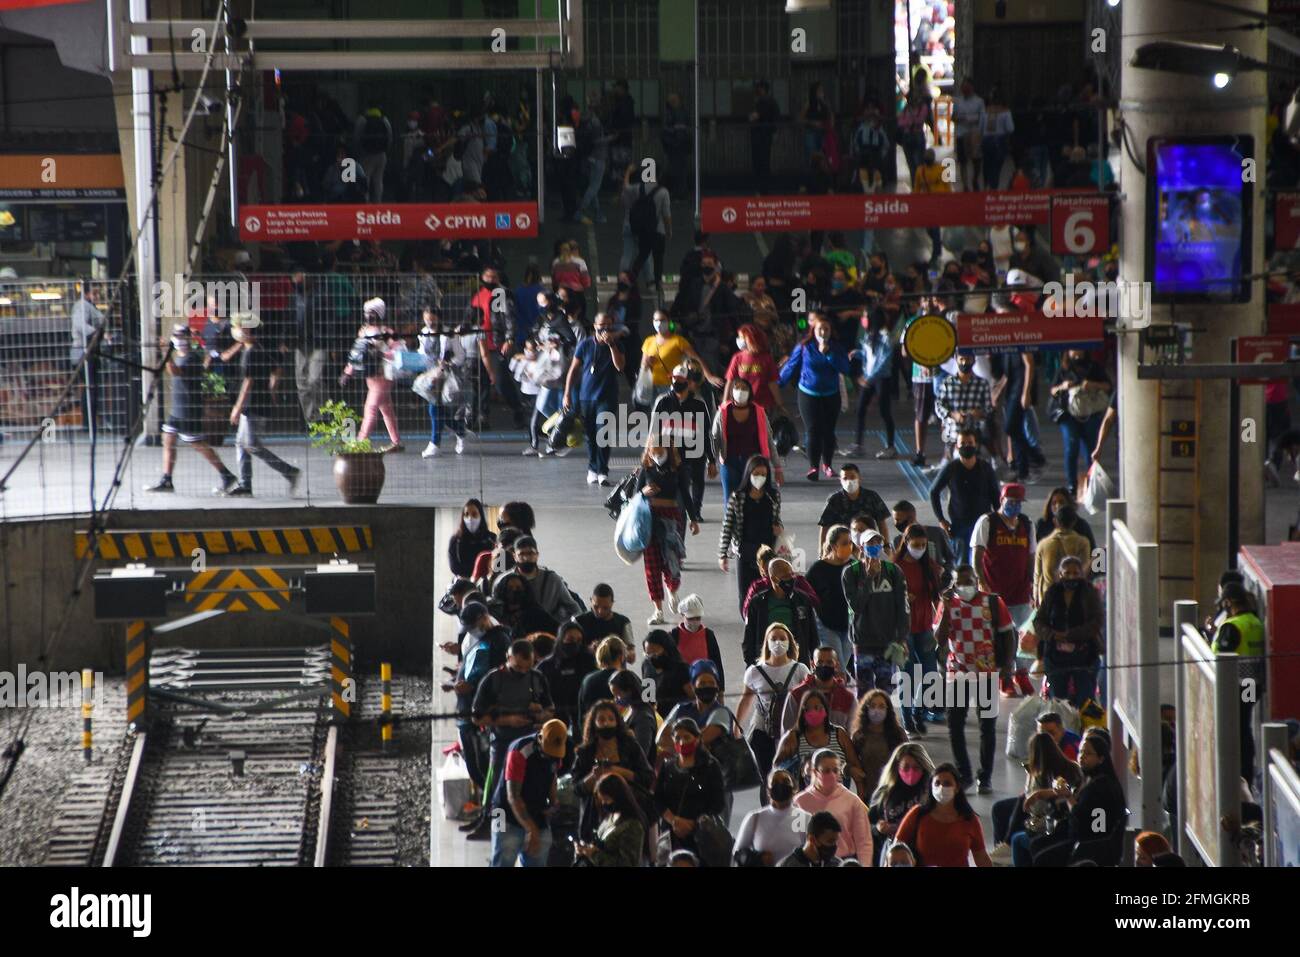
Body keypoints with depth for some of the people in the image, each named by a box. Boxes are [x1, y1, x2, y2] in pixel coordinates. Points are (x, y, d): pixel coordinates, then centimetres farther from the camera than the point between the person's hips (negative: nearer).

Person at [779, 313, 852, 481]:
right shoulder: (804, 347, -6)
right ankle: (813, 466, -3)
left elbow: (845, 368, -12)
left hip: (831, 395, 2)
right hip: (809, 395, -2)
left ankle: (826, 464, 21)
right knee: (813, 430, -8)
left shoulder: (835, 348, -1)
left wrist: (828, 354, -20)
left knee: (828, 431, 4)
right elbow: (790, 366, 3)